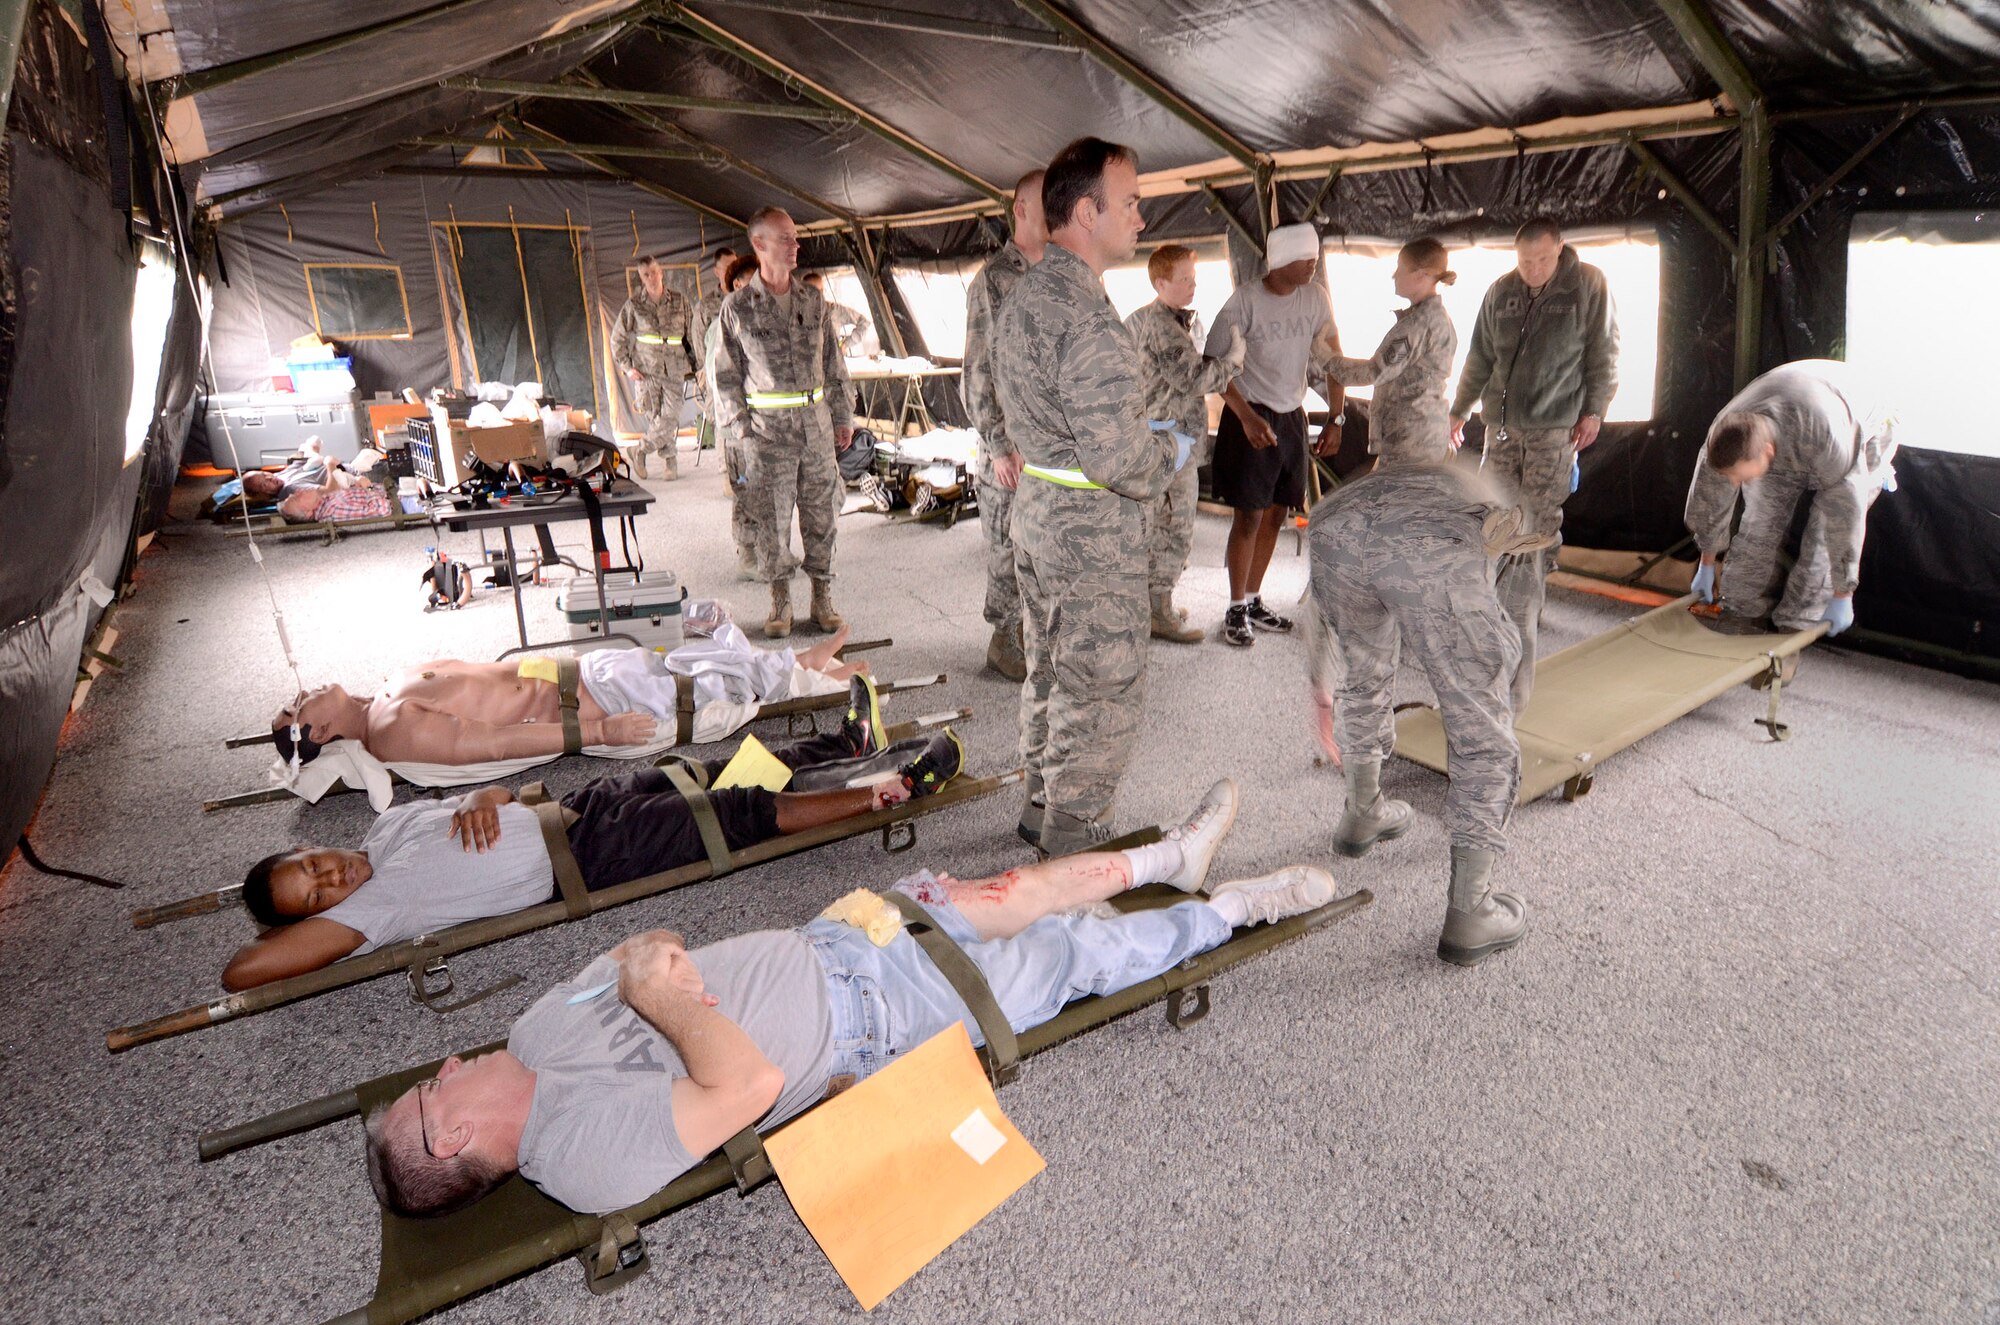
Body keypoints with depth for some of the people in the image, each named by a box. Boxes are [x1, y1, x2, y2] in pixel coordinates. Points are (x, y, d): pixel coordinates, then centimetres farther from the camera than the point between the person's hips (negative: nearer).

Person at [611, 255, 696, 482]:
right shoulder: (633, 305, 2)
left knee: (671, 419, -8)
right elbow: (617, 337, 8)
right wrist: (626, 367, 0)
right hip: (645, 371, -1)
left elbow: (690, 334, 15)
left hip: (673, 370, 1)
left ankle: (639, 451, 10)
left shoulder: (678, 301, 6)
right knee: (656, 418, -3)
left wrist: (692, 363, 9)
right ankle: (670, 460, 12)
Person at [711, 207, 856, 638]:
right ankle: (780, 600, 14)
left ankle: (822, 595, 18)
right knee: (772, 518, 2)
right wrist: (738, 427, -4)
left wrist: (843, 416, 12)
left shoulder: (813, 301, 9)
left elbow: (834, 363, 14)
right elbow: (726, 375, 1)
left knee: (820, 513, 6)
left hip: (816, 425, 3)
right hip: (767, 430, -3)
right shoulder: (737, 307, -1)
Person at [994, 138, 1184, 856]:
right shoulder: (1090, 319, -23)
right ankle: (1074, 845, 14)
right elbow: (1120, 458, -27)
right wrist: (1171, 453, -6)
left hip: (1037, 508, 10)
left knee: (1051, 673, 21)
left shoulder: (1023, 294, 9)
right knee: (1100, 697, 2)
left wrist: (1145, 441, 14)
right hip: (1093, 533, -10)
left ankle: (1043, 808, 37)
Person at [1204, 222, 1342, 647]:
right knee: (1249, 515, -5)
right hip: (1250, 416, -5)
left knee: (1275, 514, 9)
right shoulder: (1246, 300, -13)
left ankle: (1253, 601, 21)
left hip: (1292, 417, 5)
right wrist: (1248, 417, -22)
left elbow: (1332, 359, 7)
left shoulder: (1315, 297, 1)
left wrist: (1336, 419, 1)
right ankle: (1236, 610, 6)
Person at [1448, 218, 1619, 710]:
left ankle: (1526, 612, 2)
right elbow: (1480, 358, 16)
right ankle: (1496, 604, 16)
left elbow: (1604, 354, 0)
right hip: (1502, 422, 4)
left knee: (1540, 523, -5)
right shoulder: (1501, 292, 9)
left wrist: (1594, 411, -5)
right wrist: (1459, 410, 17)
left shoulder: (1588, 285, -2)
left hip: (1555, 427, -4)